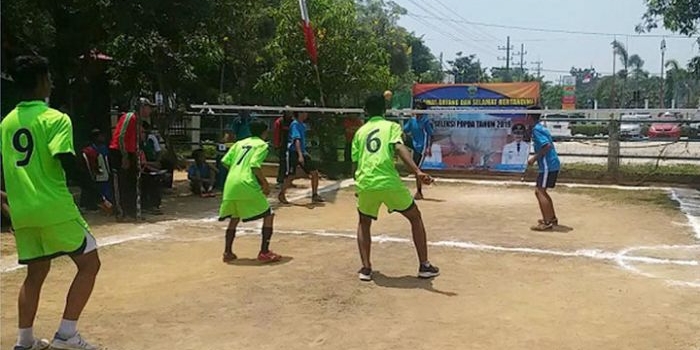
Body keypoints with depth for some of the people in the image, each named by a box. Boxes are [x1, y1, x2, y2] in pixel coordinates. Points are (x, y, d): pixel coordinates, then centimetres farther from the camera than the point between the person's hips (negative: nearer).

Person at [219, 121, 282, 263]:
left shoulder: (240, 143, 22)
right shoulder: (262, 145, 5)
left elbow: (225, 161, 14)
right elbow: (255, 165, -11)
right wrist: (265, 183, -3)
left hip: (230, 185, 7)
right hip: (247, 185, -6)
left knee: (234, 218, 23)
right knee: (268, 215, 5)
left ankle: (227, 252, 22)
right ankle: (264, 253, 0)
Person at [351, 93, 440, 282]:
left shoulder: (360, 132, 18)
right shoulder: (392, 126, 8)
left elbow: (355, 162, 16)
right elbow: (399, 148, -12)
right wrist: (418, 172, -23)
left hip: (365, 184, 3)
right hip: (389, 183, -3)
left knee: (364, 223, 26)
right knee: (415, 218, 18)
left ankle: (366, 268, 14)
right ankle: (424, 266, 17)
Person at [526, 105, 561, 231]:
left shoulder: (536, 129, -13)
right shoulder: (541, 128, 17)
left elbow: (547, 146, -23)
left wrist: (535, 158, -17)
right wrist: (536, 157, 18)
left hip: (548, 166, -10)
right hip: (552, 164, 10)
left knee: (540, 192, -8)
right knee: (541, 191, 18)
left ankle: (547, 223, -9)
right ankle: (552, 218, 26)